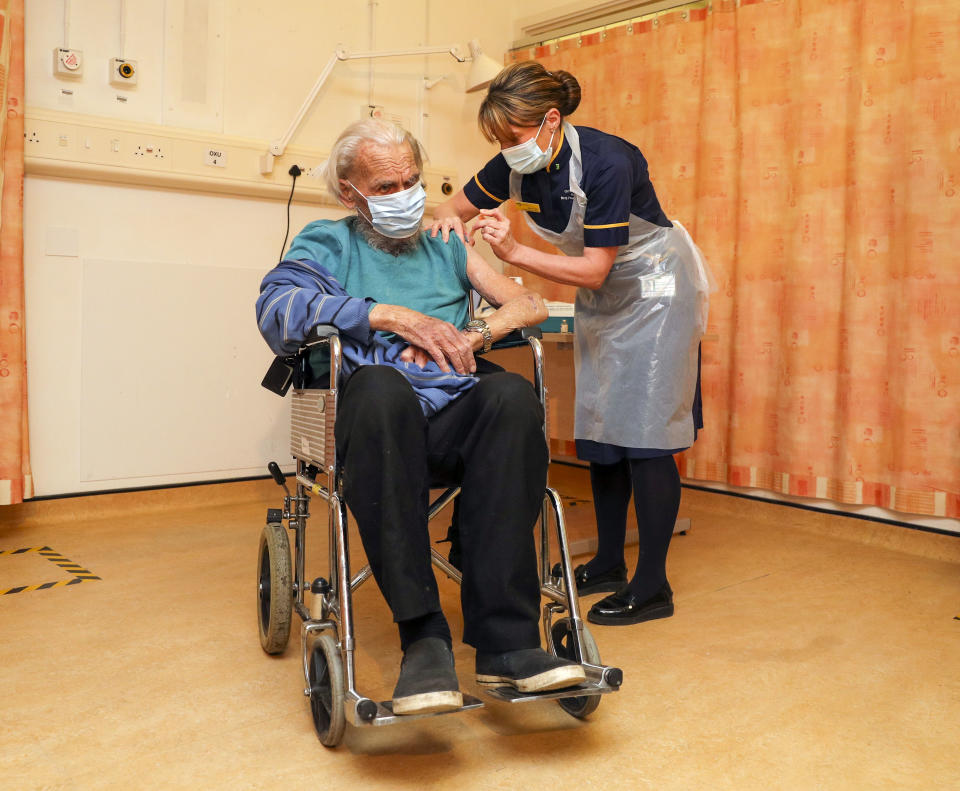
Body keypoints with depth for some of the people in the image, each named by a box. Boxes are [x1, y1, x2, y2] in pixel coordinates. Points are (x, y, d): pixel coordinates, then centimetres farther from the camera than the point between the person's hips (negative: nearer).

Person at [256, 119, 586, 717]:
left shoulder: (447, 247, 28)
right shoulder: (328, 243, 19)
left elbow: (530, 304, 17)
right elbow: (277, 308, -2)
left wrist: (470, 337, -3)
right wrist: (393, 317, -8)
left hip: (457, 420, 3)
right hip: (380, 421, -2)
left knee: (512, 394, -33)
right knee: (379, 385, -38)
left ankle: (505, 639, -33)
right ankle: (423, 638, -37)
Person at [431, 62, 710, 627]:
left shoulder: (606, 162, -28)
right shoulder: (517, 167, -8)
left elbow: (595, 270, -27)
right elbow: (459, 203, 5)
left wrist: (513, 252, -34)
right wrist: (447, 220, -19)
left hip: (654, 288, -7)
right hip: (601, 299, 7)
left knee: (644, 433, -11)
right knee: (600, 430, 7)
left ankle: (653, 587, -3)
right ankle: (609, 564, 18)